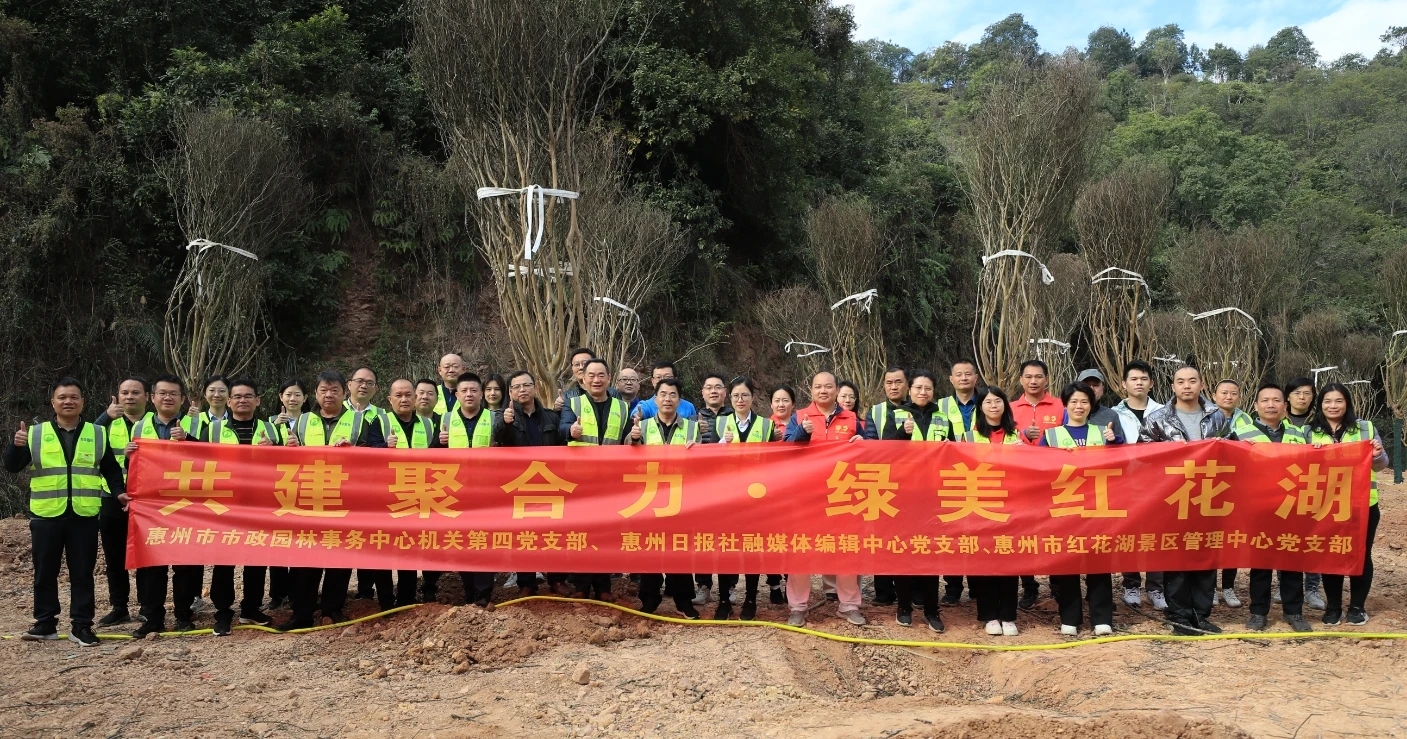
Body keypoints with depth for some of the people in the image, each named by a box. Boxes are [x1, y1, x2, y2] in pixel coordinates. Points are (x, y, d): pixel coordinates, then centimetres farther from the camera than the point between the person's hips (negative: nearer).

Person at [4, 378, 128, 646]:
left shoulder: (98, 435, 8)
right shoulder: (36, 434, 5)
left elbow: (111, 469, 12)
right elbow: (11, 467, 0)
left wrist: (119, 491, -4)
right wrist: (16, 445, -18)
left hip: (84, 515, 0)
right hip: (46, 514, 0)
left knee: (82, 572, 3)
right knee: (45, 572, 6)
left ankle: (81, 625, 9)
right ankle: (45, 623, 16)